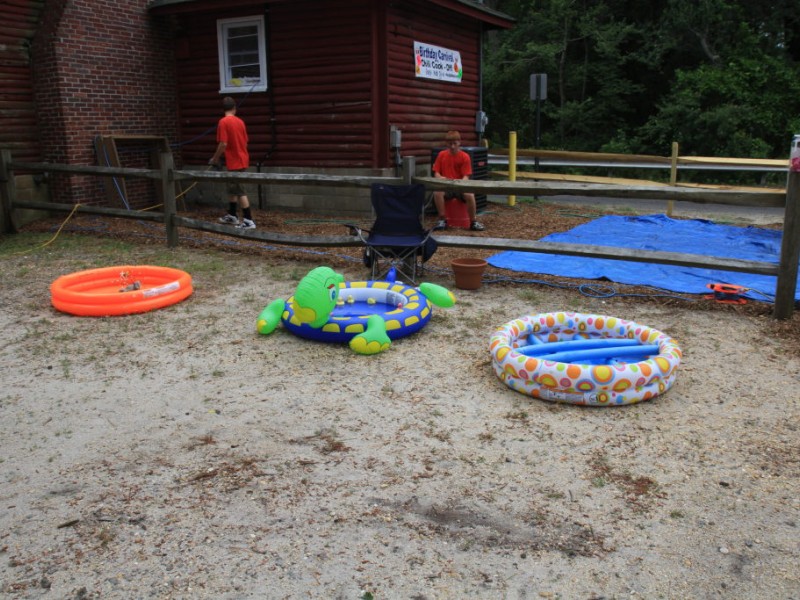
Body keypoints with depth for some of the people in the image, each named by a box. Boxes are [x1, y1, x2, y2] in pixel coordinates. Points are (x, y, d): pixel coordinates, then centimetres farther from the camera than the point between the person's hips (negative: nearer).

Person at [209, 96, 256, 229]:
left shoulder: (223, 122, -14)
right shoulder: (240, 121, 6)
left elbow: (223, 144, -19)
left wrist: (215, 159, -5)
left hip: (235, 162, -8)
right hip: (242, 160, 8)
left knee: (240, 192, -5)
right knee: (232, 189, 20)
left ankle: (249, 221, -5)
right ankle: (232, 216, 29)